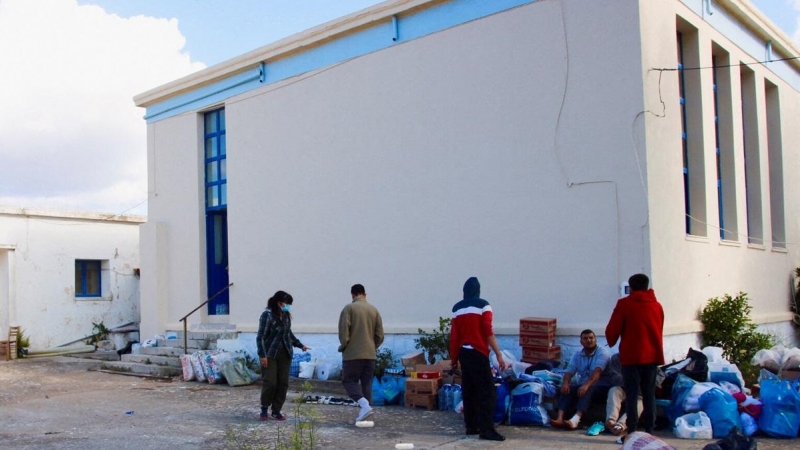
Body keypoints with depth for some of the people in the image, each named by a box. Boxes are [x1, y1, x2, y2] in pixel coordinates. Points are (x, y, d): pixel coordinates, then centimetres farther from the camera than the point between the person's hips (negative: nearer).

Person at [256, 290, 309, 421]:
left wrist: (300, 345, 16)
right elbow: (261, 336, -11)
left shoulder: (286, 316, 8)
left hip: (285, 354, 6)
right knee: (270, 382, -7)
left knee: (283, 383, 3)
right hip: (270, 355, -6)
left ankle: (276, 411, 12)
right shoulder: (267, 315, -10)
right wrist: (262, 355, -16)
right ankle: (264, 409, 12)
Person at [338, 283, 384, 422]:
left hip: (352, 354, -4)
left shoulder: (349, 308, -6)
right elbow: (380, 334, 8)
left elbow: (343, 331, -13)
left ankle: (365, 404, -16)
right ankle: (365, 411, 9)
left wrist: (343, 346, 1)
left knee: (349, 381, 3)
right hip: (370, 354, 4)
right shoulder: (374, 310, 8)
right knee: (366, 384, 10)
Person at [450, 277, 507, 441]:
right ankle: (486, 429, -11)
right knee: (487, 391, -6)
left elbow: (454, 335, 9)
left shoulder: (457, 308, 8)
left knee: (468, 391, 12)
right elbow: (488, 333, -13)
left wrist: (454, 357, 17)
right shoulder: (483, 305, -7)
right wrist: (499, 355, -10)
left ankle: (471, 426, 15)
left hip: (463, 353, 6)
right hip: (478, 353, -6)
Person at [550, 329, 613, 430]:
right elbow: (569, 371, 1)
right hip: (583, 385, 6)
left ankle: (575, 420, -55)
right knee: (567, 389, -23)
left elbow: (597, 371, -24)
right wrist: (565, 383, -23)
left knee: (588, 390, -37)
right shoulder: (577, 355, 12)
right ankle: (560, 418, -41)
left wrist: (586, 385, -40)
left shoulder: (603, 352, -7)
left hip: (602, 387, -5)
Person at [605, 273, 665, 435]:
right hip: (652, 355, 4)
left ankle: (632, 432, -5)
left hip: (632, 355, -4)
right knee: (649, 394, 9)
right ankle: (649, 431, 8)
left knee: (632, 395, -1)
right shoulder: (657, 305, 9)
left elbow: (612, 329, -3)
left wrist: (611, 342, 16)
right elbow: (659, 330, 17)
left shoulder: (624, 304, -5)